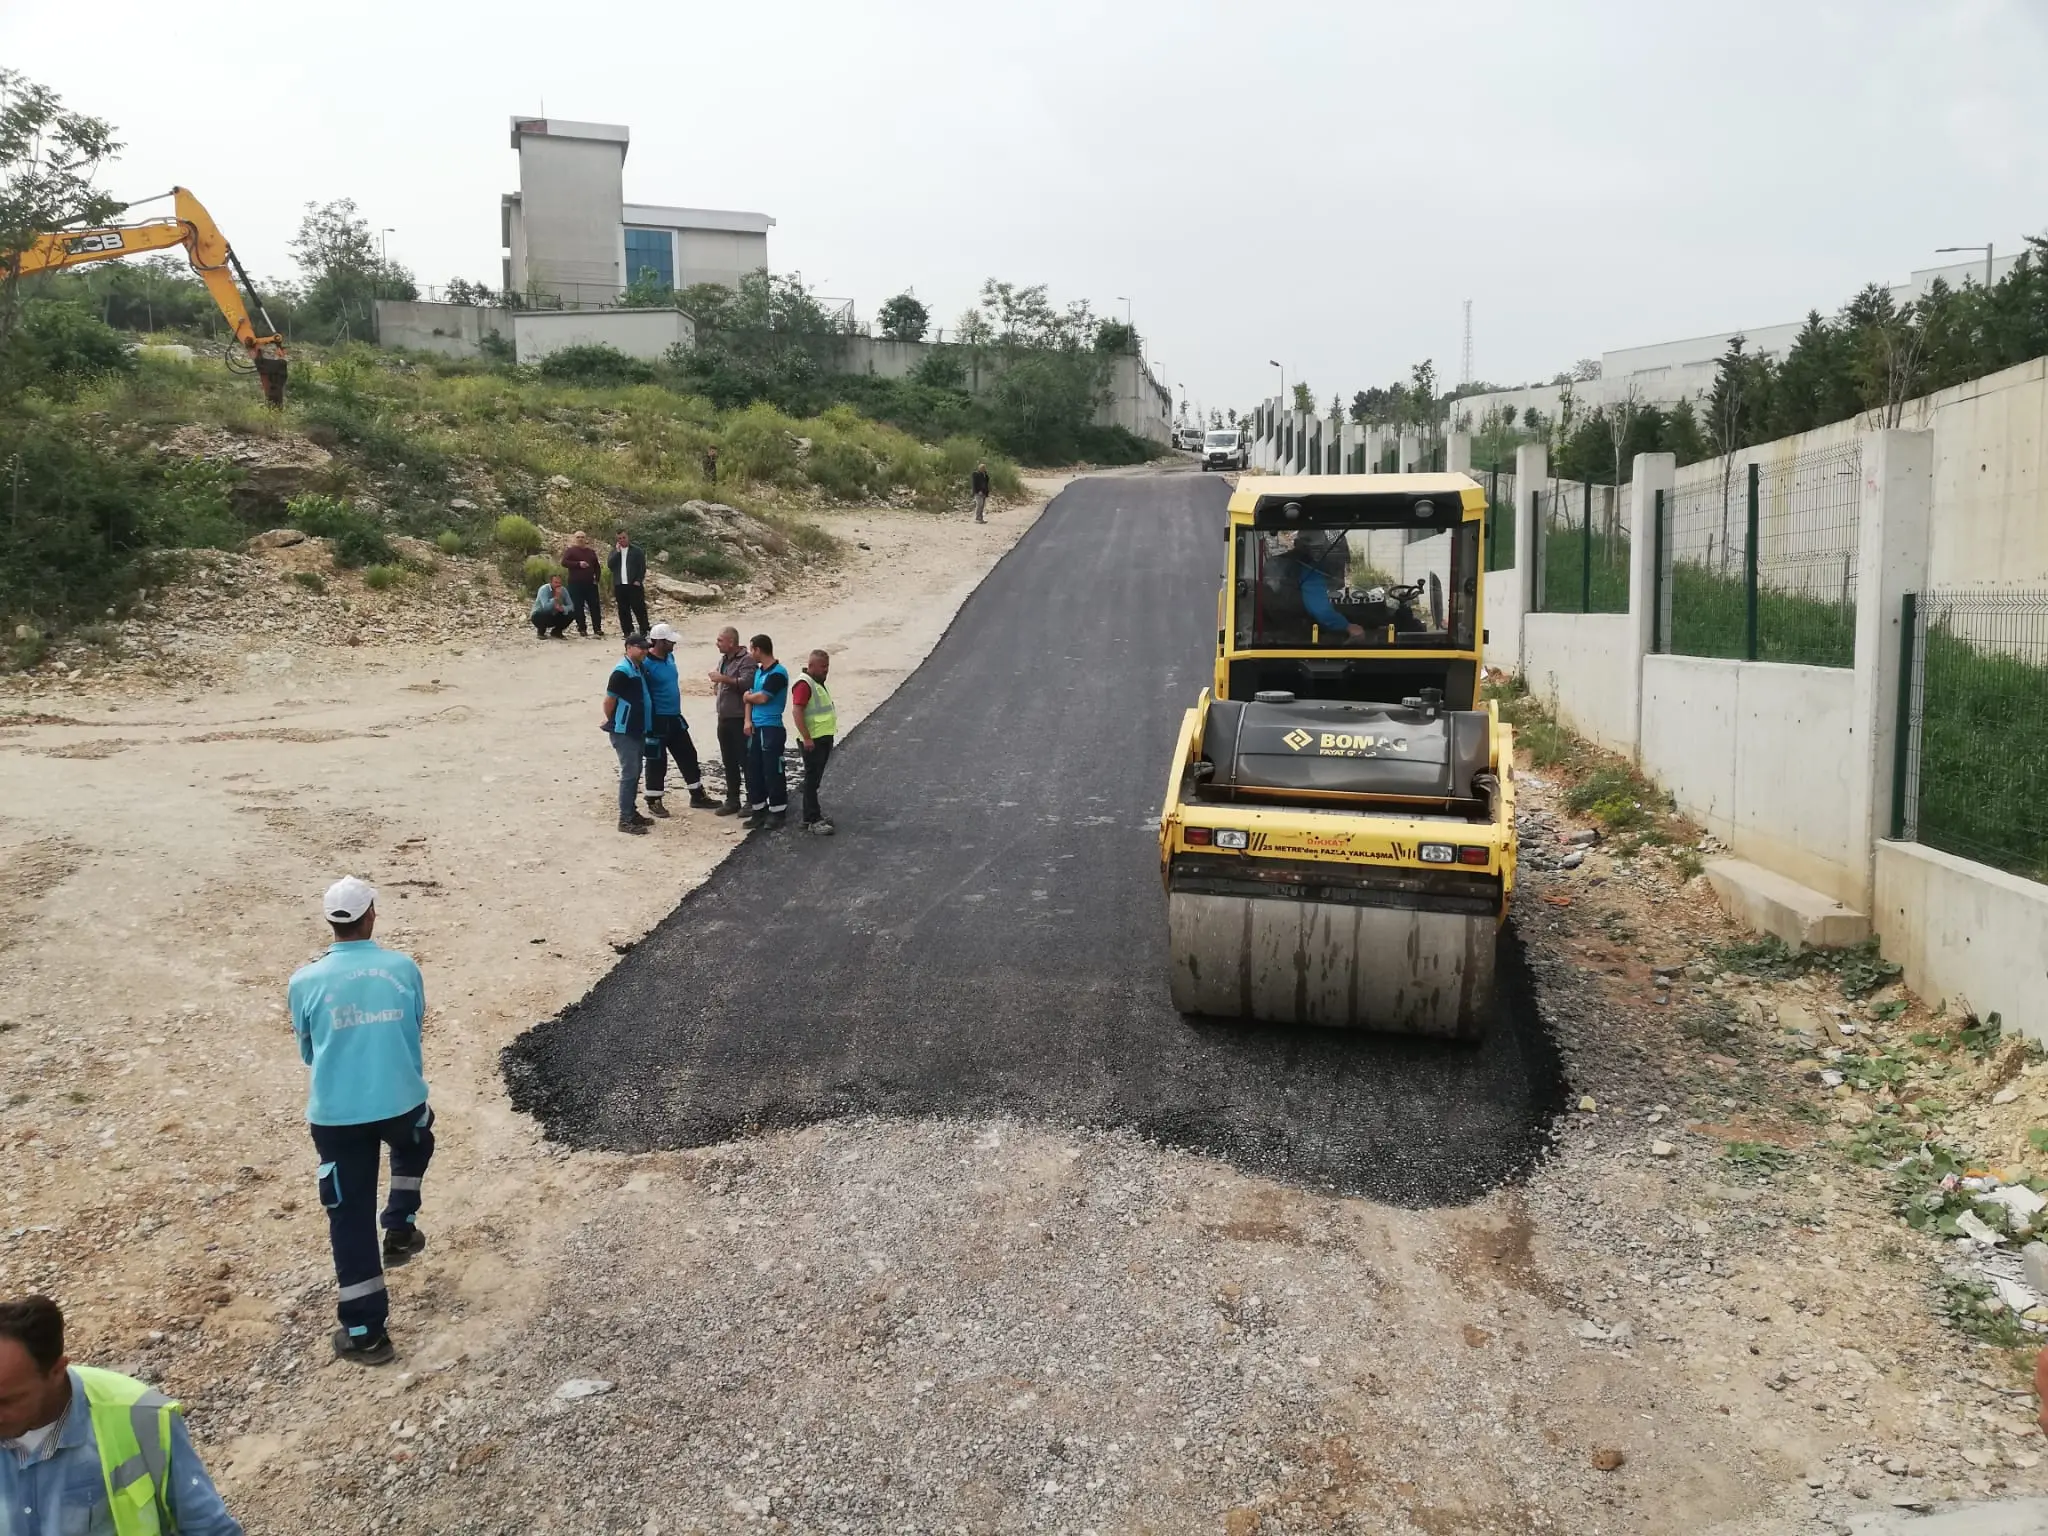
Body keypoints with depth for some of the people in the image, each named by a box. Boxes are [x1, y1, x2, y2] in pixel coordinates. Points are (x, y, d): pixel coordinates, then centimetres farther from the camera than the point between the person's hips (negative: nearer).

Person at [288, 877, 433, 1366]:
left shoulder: (305, 981, -8)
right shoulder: (403, 968, -7)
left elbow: (308, 1052, 7)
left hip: (335, 1114, 0)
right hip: (400, 1102, 1)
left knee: (351, 1217, 9)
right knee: (415, 1142, 37)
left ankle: (364, 1331, 15)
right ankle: (400, 1229, 34)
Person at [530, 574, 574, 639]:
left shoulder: (563, 590, -9)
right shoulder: (544, 589, -24)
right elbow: (546, 607, -39)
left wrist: (562, 608, -34)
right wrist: (556, 597, -46)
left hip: (554, 617, 5)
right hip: (539, 616, -5)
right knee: (545, 613, -38)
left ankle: (556, 631, 7)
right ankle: (540, 632, -6)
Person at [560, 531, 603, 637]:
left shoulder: (591, 552, 17)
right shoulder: (570, 551, 4)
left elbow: (596, 566, 23)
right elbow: (564, 562, -9)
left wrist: (597, 578, 8)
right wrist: (578, 564, -19)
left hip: (590, 583, 4)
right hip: (576, 584, -3)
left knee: (595, 606, -1)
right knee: (579, 607, -3)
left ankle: (597, 629, 2)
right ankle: (582, 629, 3)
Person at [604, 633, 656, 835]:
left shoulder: (641, 667, 8)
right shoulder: (622, 671, -19)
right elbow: (609, 701, -15)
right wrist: (612, 722, -1)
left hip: (638, 729, 9)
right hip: (624, 732, -9)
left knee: (635, 773, 15)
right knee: (629, 773, -6)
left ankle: (632, 813, 25)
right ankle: (625, 820, -2)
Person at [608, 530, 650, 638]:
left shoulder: (637, 550, 2)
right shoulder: (614, 552, 14)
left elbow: (642, 567, -2)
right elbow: (609, 564, -2)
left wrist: (639, 581, -12)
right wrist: (617, 551, -7)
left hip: (634, 585, -4)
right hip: (619, 586, 4)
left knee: (639, 609, -5)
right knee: (623, 611, 5)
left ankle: (644, 632, -2)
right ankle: (627, 632, 11)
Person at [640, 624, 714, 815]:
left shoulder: (670, 657, 6)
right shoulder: (646, 664, -20)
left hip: (675, 718, 8)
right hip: (657, 721, -8)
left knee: (688, 756, 14)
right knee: (657, 761, 2)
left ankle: (697, 795, 26)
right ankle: (653, 802, 15)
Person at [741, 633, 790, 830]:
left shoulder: (778, 673, -14)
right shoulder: (758, 671, 14)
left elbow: (762, 697, -19)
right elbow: (750, 696, 12)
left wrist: (748, 696, 0)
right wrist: (748, 720, 0)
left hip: (772, 729, -8)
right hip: (755, 728, 9)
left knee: (773, 772, -2)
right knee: (753, 771, 11)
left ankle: (777, 812, 7)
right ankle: (759, 811, 20)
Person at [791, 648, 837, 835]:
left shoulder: (818, 682, 14)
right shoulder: (804, 684, -17)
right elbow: (797, 711, -24)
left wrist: (830, 733, 23)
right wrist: (807, 738, -27)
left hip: (824, 738, 10)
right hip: (812, 741, -10)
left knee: (815, 779, 16)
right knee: (812, 779, -6)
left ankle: (813, 813, 24)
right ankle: (812, 821, -3)